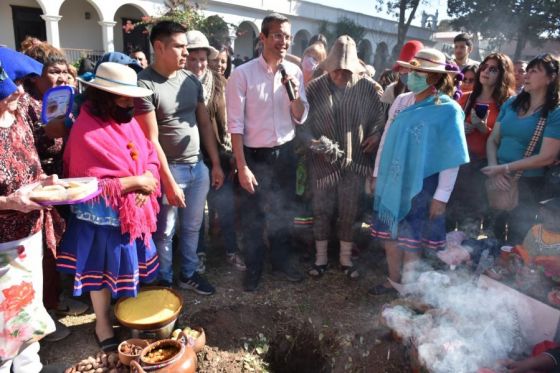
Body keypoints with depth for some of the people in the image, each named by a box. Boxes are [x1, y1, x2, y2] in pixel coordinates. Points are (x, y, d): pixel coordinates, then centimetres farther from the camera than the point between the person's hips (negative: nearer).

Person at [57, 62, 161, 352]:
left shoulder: (128, 119, 3)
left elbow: (149, 155, 5)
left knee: (130, 264, 19)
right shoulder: (86, 132, -21)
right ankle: (103, 324, 31)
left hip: (134, 211, 7)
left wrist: (148, 181, -15)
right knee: (103, 269, 10)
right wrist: (135, 181, -22)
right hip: (103, 217, -7)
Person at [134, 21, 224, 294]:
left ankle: (188, 274, 35)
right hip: (169, 170, -6)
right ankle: (164, 283, 28)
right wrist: (169, 182, -15)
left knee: (192, 227, 17)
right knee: (164, 232, 9)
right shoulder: (144, 84, -13)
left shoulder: (191, 80, 6)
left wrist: (216, 164, 8)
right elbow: (151, 140, -15)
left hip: (198, 167, 6)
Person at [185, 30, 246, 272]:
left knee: (226, 206, 8)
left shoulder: (218, 82, 1)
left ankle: (231, 251, 27)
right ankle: (199, 253, 31)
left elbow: (227, 118, 5)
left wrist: (231, 153, 3)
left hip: (219, 155, 2)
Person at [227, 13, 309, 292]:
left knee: (282, 212, 18)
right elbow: (235, 124, -13)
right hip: (254, 155, -4)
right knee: (252, 216, 9)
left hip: (285, 153, 4)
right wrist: (242, 166, -15)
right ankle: (253, 268, 30)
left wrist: (294, 93, -16)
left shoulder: (294, 72, 0)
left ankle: (280, 261, 38)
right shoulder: (242, 74, -12)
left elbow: (301, 118, 3)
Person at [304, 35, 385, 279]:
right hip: (323, 162, 0)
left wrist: (376, 134, -8)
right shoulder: (314, 88, -5)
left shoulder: (367, 87, -3)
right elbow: (303, 122, -4)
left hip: (355, 160, 1)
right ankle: (321, 256, 28)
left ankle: (346, 258, 29)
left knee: (349, 212, 11)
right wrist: (314, 142, -18)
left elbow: (379, 116, 9)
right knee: (322, 210, 10)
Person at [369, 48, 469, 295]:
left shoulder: (448, 110, -11)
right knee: (389, 236, 14)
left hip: (420, 187, -5)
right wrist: (378, 173, 11)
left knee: (410, 242, 5)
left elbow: (451, 157, -12)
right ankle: (393, 281, 35)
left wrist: (442, 195, -13)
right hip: (391, 182, 5)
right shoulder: (401, 101, 4)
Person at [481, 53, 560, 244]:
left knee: (516, 240, 12)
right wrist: (494, 168, -14)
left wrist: (505, 168, -17)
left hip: (528, 185, -4)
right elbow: (493, 140, 3)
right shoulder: (511, 103, 4)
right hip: (498, 181, 4)